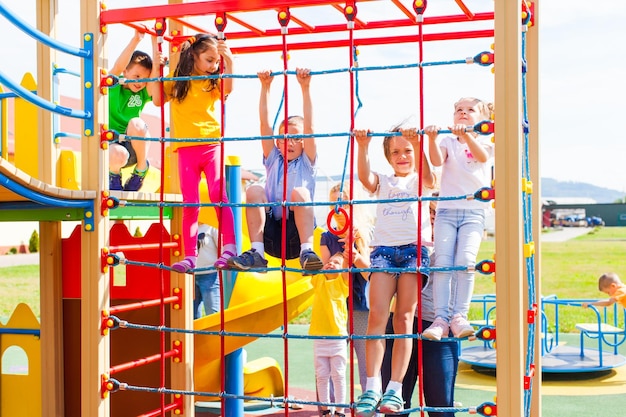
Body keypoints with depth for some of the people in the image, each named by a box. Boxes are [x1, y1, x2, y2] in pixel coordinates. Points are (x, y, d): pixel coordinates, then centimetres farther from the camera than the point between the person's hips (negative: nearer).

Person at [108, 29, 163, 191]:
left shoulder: (144, 93, 4)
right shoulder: (114, 85, -2)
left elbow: (157, 101, -19)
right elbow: (118, 66, -22)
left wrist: (155, 67, -20)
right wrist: (136, 40, -32)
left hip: (133, 146, 2)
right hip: (109, 143, -2)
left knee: (136, 123, -31)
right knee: (118, 156, -37)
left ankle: (141, 168, -7)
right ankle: (114, 172, 3)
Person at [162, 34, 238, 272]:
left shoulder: (213, 82, 8)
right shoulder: (176, 80, 9)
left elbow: (226, 90, -12)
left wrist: (229, 62, -23)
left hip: (212, 144, -1)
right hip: (186, 148, 1)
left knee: (218, 195, -13)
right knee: (190, 204, 3)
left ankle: (229, 248, -13)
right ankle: (190, 256, 6)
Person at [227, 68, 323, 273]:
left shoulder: (306, 162, 11)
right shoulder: (273, 160, 18)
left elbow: (309, 127, -2)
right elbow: (264, 123, 8)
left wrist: (305, 87, -10)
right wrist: (265, 87, 1)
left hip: (296, 236, -2)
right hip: (271, 237, 3)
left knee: (299, 192, -26)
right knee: (254, 189, -19)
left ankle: (307, 251, -32)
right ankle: (256, 252, -28)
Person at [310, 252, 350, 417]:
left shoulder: (342, 282, 2)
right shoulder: (319, 280, 11)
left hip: (338, 337, -3)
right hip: (319, 337, 3)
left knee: (338, 376, 2)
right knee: (321, 376, 7)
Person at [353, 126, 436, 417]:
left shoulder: (420, 181, 15)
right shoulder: (382, 182, 19)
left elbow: (428, 177, -11)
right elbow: (365, 178, -5)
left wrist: (418, 145, -25)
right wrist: (363, 148, -21)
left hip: (414, 248, -1)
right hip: (383, 248, 1)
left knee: (404, 319, -6)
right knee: (377, 316, -13)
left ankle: (395, 389, -9)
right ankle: (372, 387, -17)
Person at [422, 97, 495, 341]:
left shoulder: (484, 143, 10)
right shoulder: (448, 142, 13)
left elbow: (483, 157, -15)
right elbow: (437, 161, -8)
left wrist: (467, 135, -32)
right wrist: (431, 139, -26)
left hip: (474, 212, -1)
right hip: (446, 210, 1)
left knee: (465, 262, -17)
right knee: (443, 263, -11)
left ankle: (459, 316, -13)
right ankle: (441, 319, -12)